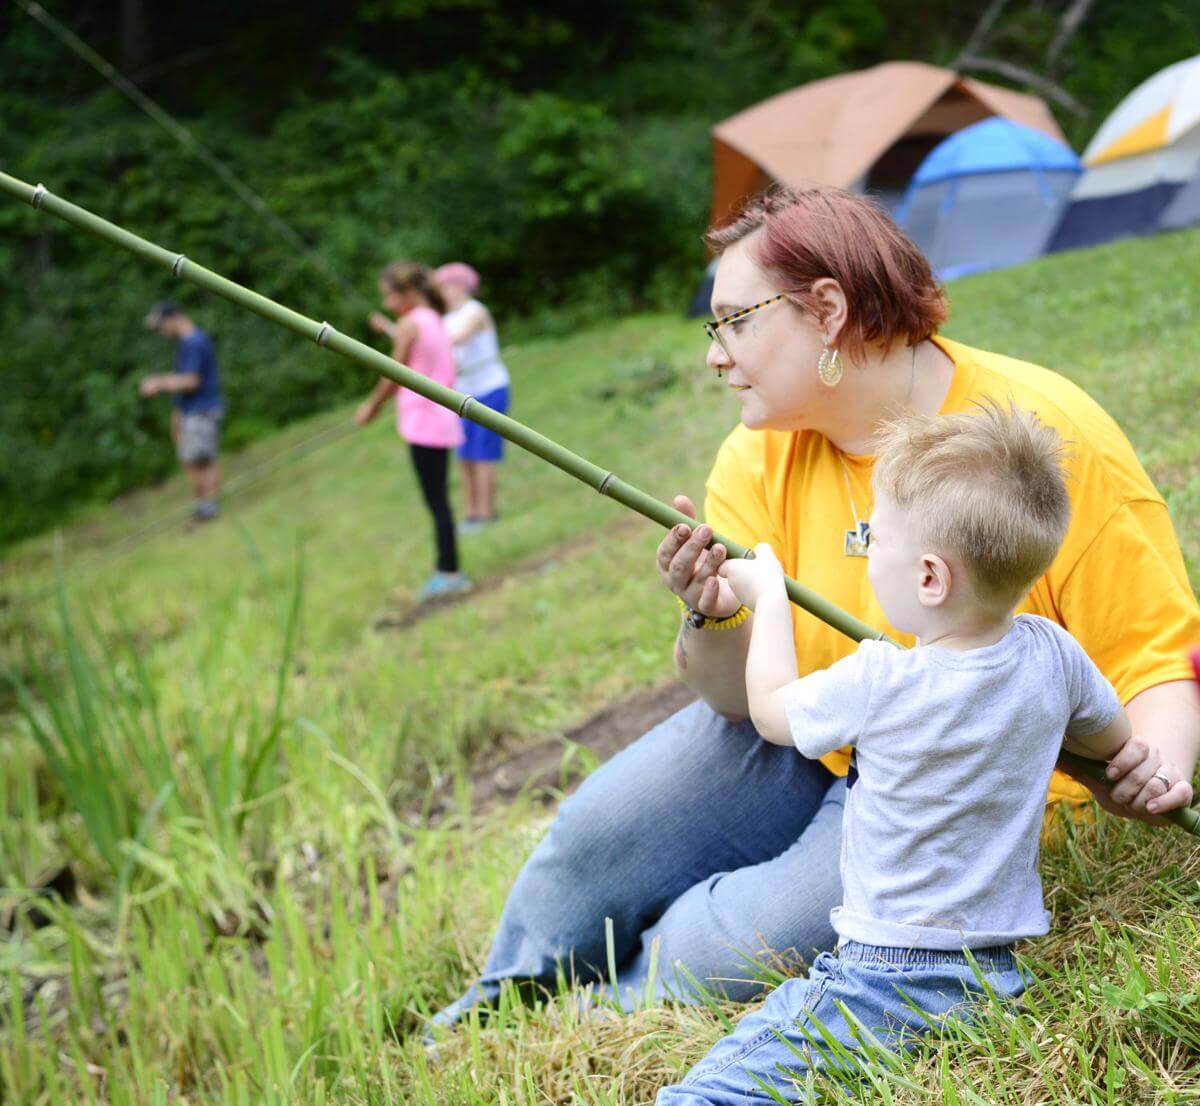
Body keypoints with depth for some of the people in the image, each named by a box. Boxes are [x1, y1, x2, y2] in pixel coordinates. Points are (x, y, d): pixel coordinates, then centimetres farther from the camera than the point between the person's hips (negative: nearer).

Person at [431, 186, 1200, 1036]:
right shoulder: (760, 456, -5)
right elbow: (742, 697, -8)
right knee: (596, 834, -10)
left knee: (712, 952, -21)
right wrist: (715, 622, -29)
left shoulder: (1053, 438, -19)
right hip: (806, 750, 5)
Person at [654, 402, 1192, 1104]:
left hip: (886, 979, -7)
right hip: (1000, 973, 7)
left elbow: (770, 710, 2)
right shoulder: (1052, 653, -4)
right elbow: (1115, 739, 17)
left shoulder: (876, 683, -19)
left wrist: (768, 597, 15)